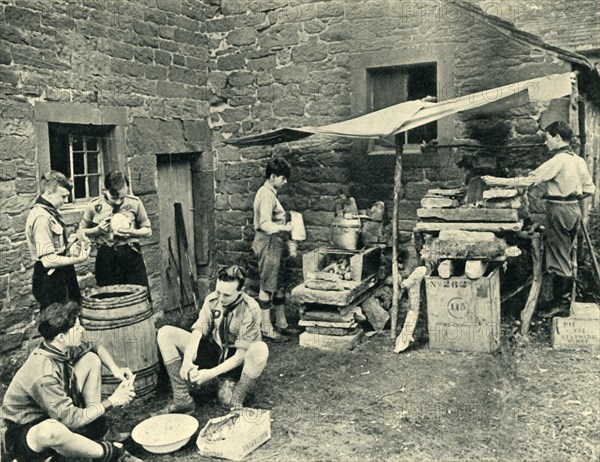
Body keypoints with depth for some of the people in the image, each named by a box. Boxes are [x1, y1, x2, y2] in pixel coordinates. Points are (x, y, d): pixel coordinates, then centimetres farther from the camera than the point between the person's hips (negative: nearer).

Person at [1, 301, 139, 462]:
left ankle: (98, 431, 0)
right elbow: (71, 419, -30)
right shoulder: (44, 375, -36)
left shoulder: (63, 347, -12)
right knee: (50, 431, -45)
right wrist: (111, 401, -21)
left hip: (57, 414, 9)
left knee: (91, 360, -1)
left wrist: (115, 369, -7)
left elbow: (96, 348, 10)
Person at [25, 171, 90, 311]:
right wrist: (77, 259, -17)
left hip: (62, 277, 10)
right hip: (50, 282, -10)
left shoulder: (51, 212, 7)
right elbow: (48, 260, -25)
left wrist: (70, 239, 5)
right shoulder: (41, 218, -22)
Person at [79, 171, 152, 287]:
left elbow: (148, 231, 6)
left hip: (131, 254, 0)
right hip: (105, 257, 0)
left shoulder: (135, 203, -2)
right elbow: (81, 231, 10)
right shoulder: (94, 206, -1)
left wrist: (131, 232, -13)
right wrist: (97, 230, -10)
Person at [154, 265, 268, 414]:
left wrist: (211, 373, -33)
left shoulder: (250, 309, -22)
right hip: (213, 352, 5)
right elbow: (197, 332, -14)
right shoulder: (212, 300, -8)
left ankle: (235, 403, -20)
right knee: (165, 333, -10)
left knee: (260, 349, -39)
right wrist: (187, 361, -32)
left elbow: (241, 355, -23)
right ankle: (182, 399, -15)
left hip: (235, 363, -5)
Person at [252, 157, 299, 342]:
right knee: (267, 287, -3)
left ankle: (281, 324, 24)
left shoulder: (269, 193, 15)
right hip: (268, 244, -10)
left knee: (279, 287, 15)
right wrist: (285, 228, -34)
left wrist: (284, 225, 16)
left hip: (273, 244, 10)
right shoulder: (266, 195, -17)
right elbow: (265, 224, -27)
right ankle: (266, 329, 4)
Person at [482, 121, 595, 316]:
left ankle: (562, 306, 3)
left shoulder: (558, 160, -17)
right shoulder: (579, 160, 8)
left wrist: (498, 181, -18)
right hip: (574, 209, 8)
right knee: (568, 257, 16)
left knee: (559, 259, -2)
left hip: (559, 210, -8)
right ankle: (566, 299, 25)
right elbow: (590, 188, 10)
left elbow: (529, 180, -20)